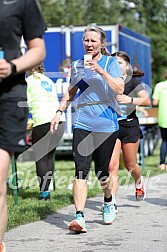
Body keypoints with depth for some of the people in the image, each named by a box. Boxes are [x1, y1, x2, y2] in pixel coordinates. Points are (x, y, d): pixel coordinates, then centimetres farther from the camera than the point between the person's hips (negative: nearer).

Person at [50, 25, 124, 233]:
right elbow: (71, 92, 24)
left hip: (106, 124, -2)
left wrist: (101, 71, -20)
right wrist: (59, 112, 14)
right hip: (82, 123, 2)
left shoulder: (110, 62, 1)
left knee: (102, 172, 6)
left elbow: (119, 89, -12)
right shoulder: (77, 65, 11)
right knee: (81, 170, -12)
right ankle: (79, 217, -18)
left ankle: (108, 202, 37)